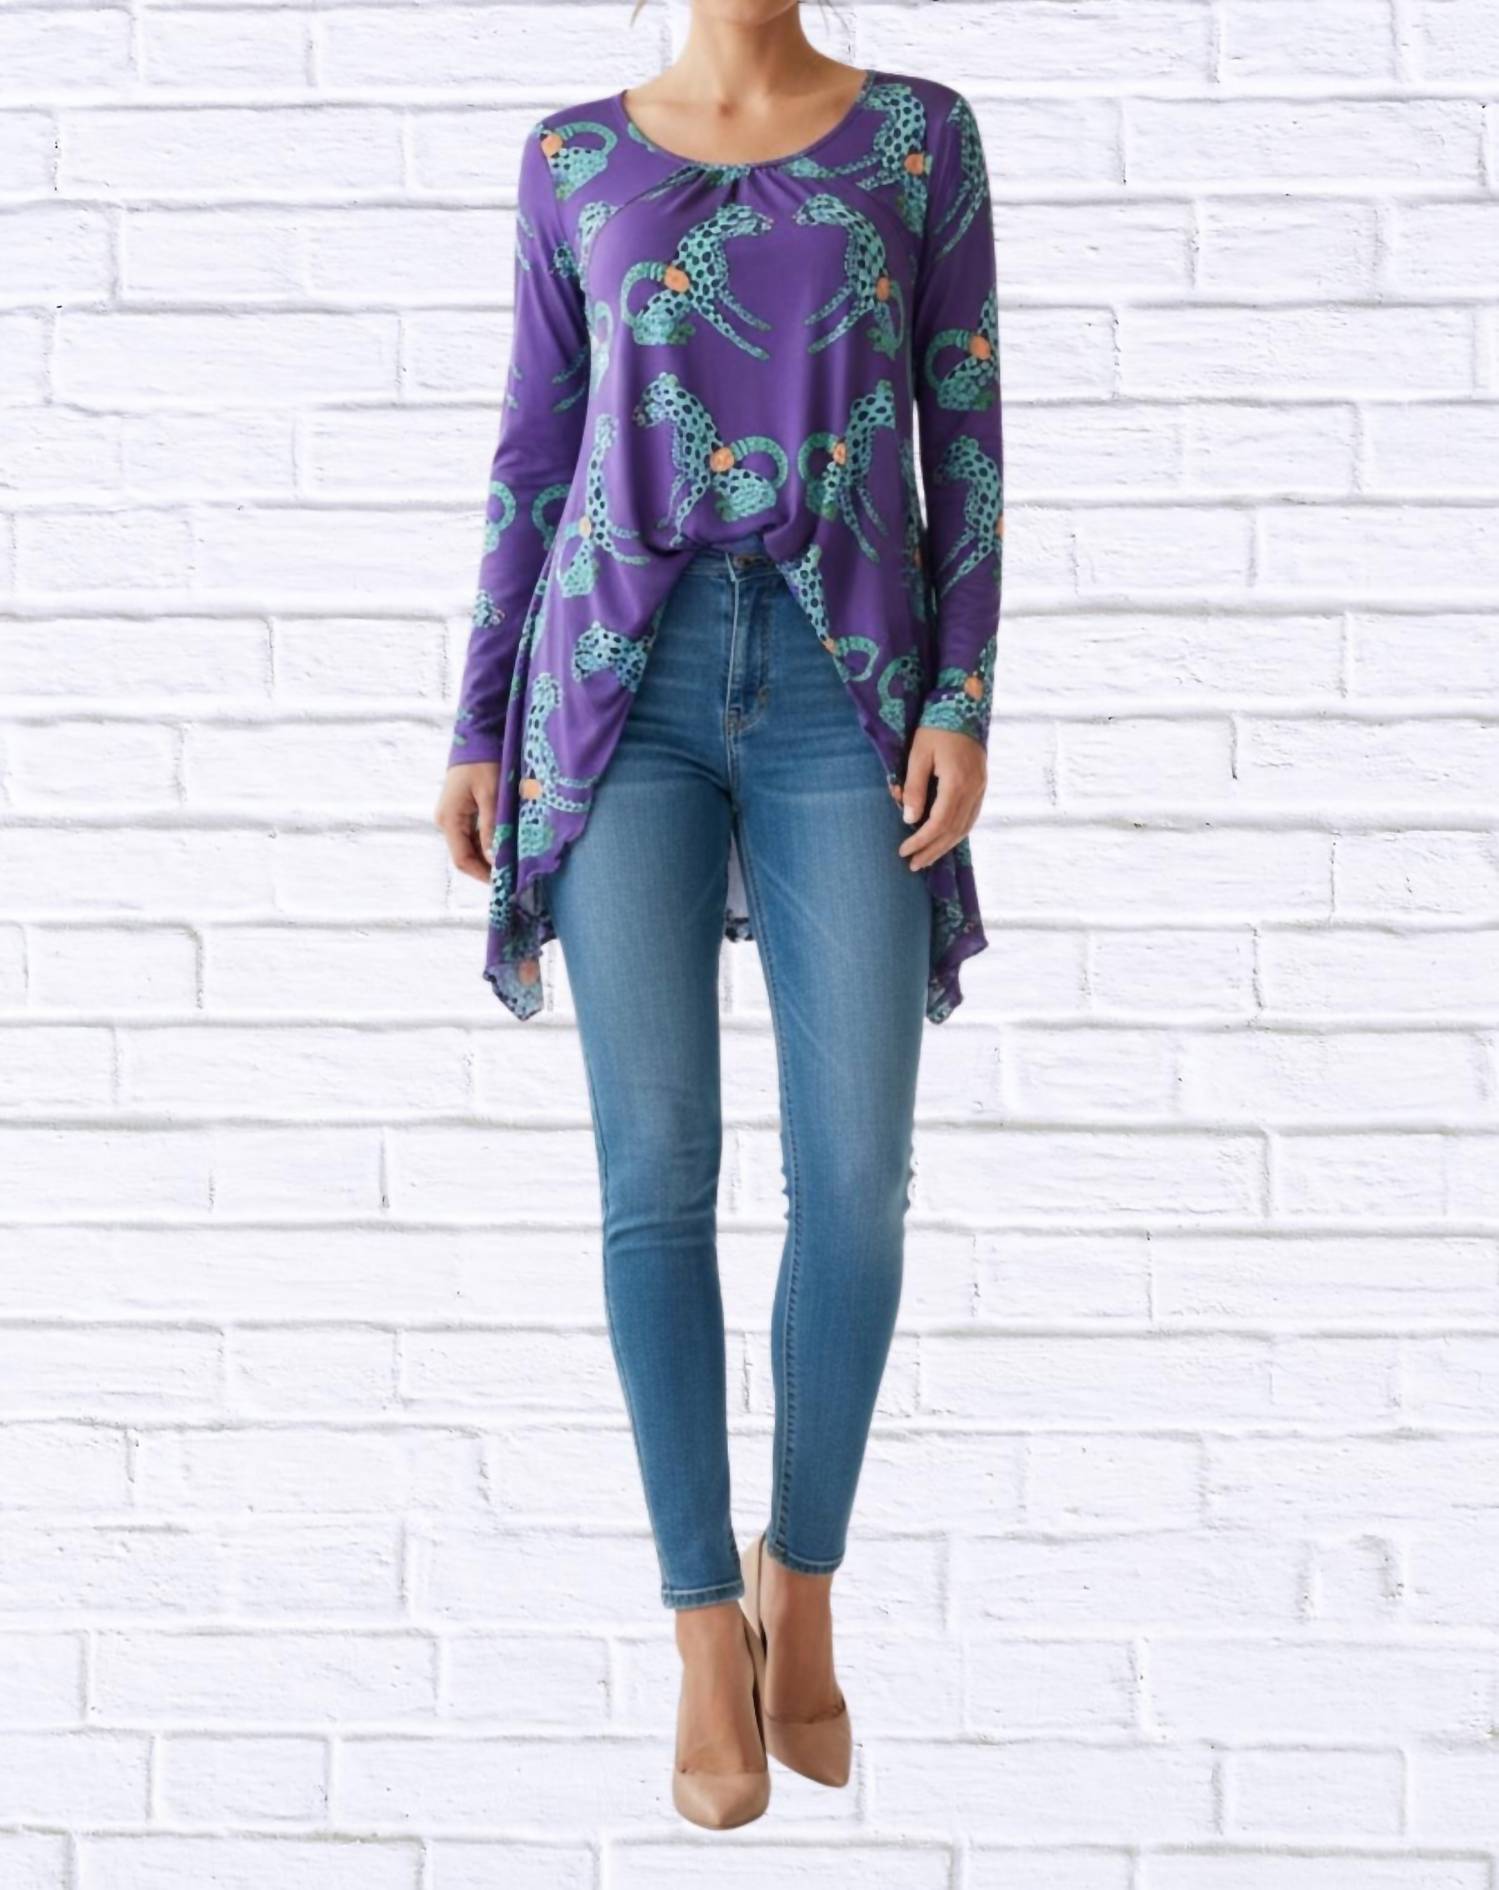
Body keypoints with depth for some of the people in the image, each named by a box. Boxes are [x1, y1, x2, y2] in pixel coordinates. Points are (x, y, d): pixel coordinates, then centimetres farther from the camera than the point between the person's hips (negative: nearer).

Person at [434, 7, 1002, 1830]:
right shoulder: (576, 160, 11)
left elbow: (964, 437, 6)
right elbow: (533, 456, 12)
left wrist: (963, 705, -5)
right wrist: (478, 732, 7)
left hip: (844, 686, 0)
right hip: (624, 682, 0)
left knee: (857, 1175, -5)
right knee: (655, 1167, -6)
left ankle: (802, 1574, 19)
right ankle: (708, 1630, 7)